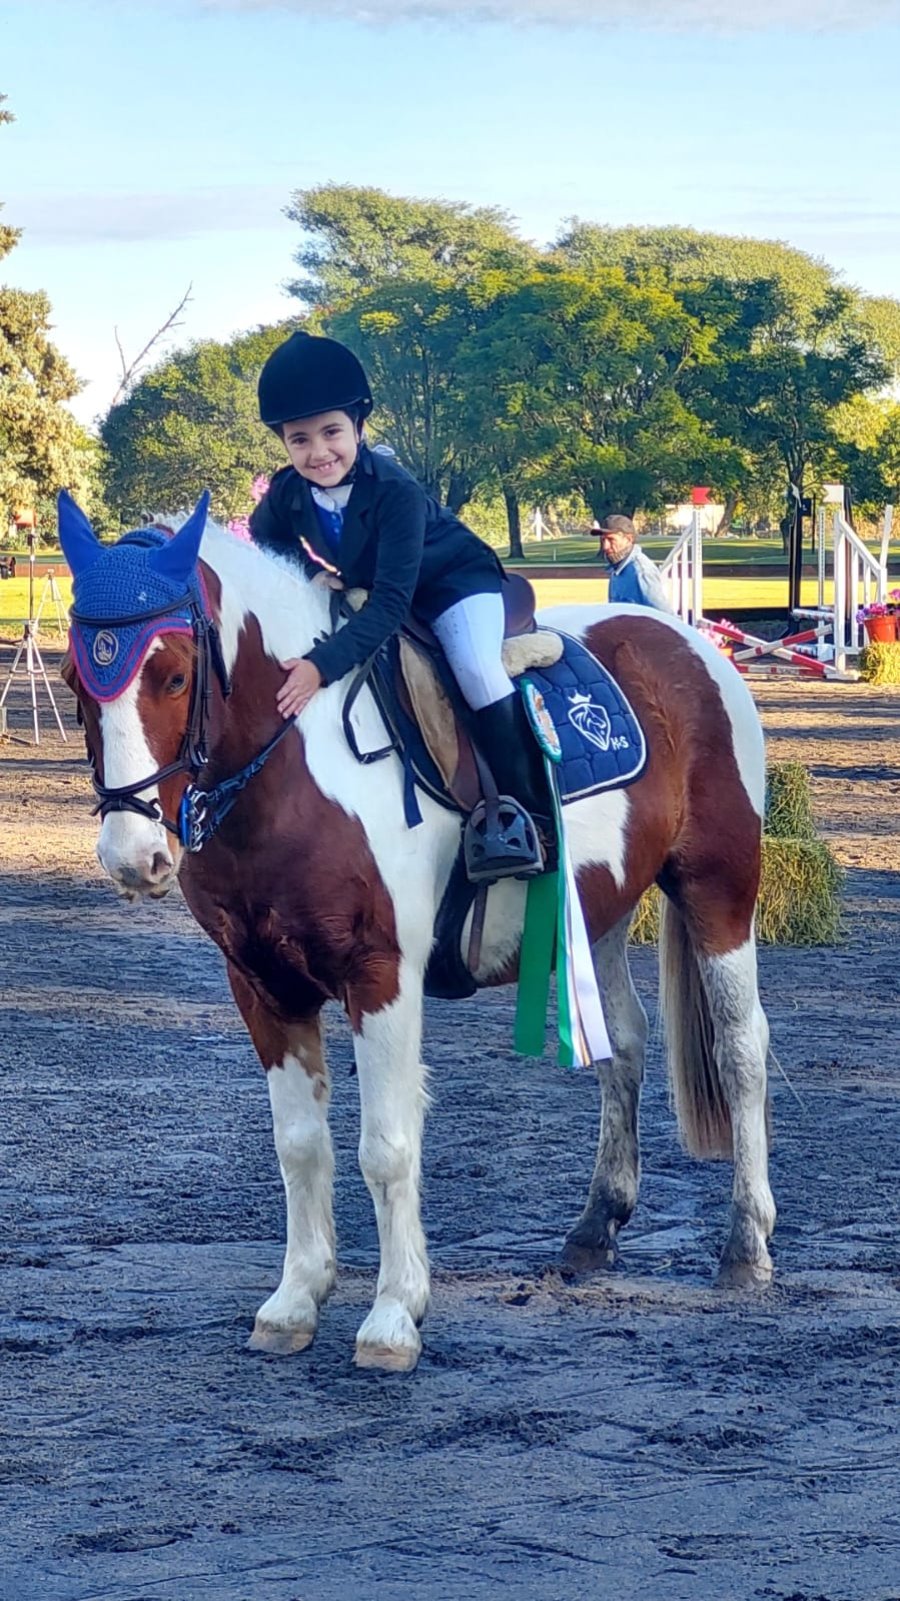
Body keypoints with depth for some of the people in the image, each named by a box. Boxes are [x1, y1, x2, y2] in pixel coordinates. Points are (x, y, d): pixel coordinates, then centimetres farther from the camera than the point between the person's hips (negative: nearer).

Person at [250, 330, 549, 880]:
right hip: (366, 589, 7)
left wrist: (324, 665, -51)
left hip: (454, 582, -7)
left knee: (477, 669, -30)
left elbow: (391, 603, -41)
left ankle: (525, 809, -23)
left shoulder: (396, 490, -36)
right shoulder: (287, 496, -18)